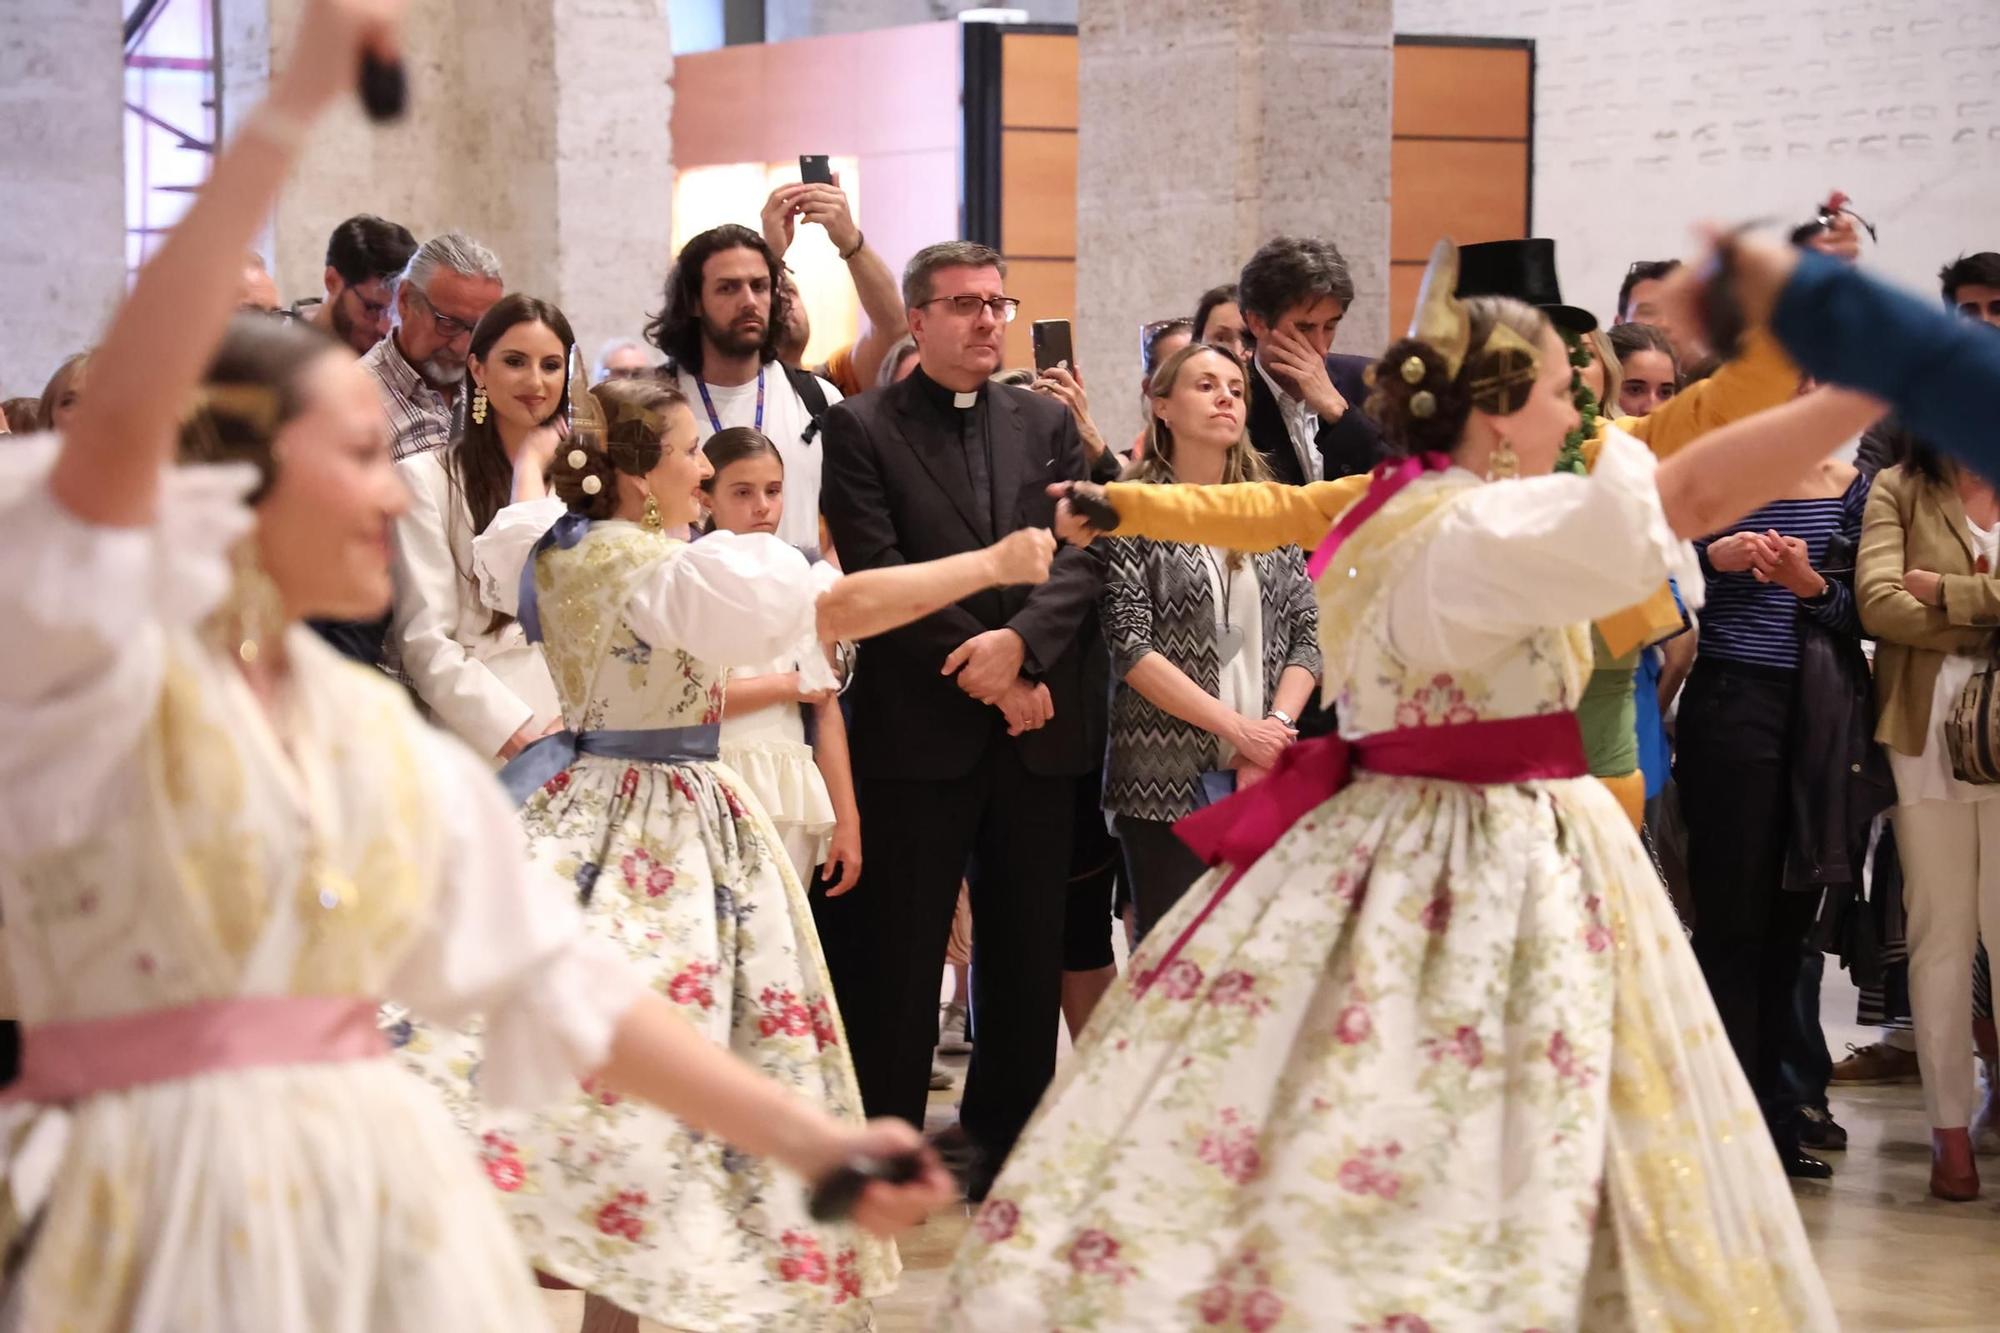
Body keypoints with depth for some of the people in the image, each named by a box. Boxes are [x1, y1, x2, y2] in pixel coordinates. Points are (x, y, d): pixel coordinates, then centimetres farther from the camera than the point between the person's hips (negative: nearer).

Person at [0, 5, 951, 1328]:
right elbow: (123, 411, -23)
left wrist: (801, 1135, 7)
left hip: (394, 1215, 6)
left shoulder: (374, 732, 12)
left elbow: (555, 975, 13)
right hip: (181, 1208, -6)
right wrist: (293, 108, -26)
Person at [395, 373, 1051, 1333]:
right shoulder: (672, 571, -19)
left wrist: (538, 459, 52)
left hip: (583, 811, 8)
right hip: (666, 831, -8)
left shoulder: (548, 547, 4)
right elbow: (839, 609, -25)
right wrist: (992, 564, -19)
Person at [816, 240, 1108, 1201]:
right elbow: (878, 579, -9)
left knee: (1026, 947, 9)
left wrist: (1019, 642, -16)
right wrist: (982, 676, -13)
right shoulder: (862, 429, -1)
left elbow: (1082, 559, 2)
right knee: (898, 951, 0)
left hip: (1035, 727, 4)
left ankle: (1006, 1139, 20)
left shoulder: (1048, 424, 12)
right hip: (916, 729, -4)